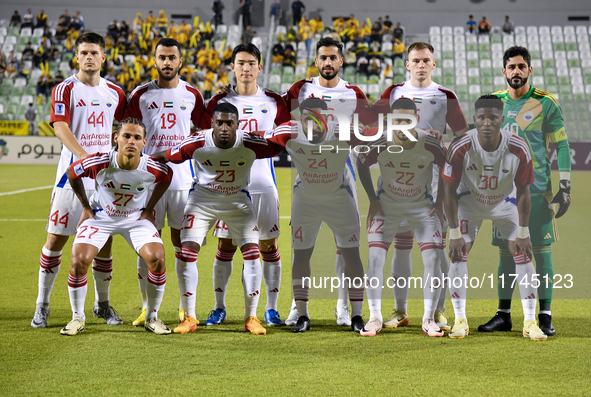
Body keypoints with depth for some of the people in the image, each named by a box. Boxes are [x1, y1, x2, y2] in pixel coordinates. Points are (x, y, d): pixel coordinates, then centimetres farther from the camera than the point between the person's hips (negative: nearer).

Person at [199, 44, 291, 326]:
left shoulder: (273, 102, 6)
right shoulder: (220, 102, 5)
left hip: (263, 185, 1)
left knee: (269, 247, 1)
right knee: (225, 247, 2)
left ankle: (271, 309, 10)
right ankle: (219, 307, 12)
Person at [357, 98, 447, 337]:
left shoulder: (431, 145, -22)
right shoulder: (379, 144, -22)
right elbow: (361, 165, 0)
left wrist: (439, 202, -3)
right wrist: (372, 200, -3)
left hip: (423, 206, 0)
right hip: (386, 205, 0)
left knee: (433, 259, -10)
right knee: (375, 258, -10)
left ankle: (429, 318, 3)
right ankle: (374, 317, 1)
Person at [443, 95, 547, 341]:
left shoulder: (519, 149, -26)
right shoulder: (460, 148, -29)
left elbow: (523, 191, -13)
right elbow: (450, 191, -18)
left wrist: (523, 232, -10)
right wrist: (454, 233, -18)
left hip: (505, 203, 1)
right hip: (469, 202, -1)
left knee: (523, 254, -8)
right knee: (458, 253, -13)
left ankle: (530, 321, 0)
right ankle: (460, 319, -2)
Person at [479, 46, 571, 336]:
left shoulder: (546, 103, -2)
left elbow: (561, 146, 0)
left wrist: (565, 187, -6)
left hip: (537, 189, -3)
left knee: (542, 250, -4)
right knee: (506, 251, 6)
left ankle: (545, 316, 1)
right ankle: (503, 315, 11)